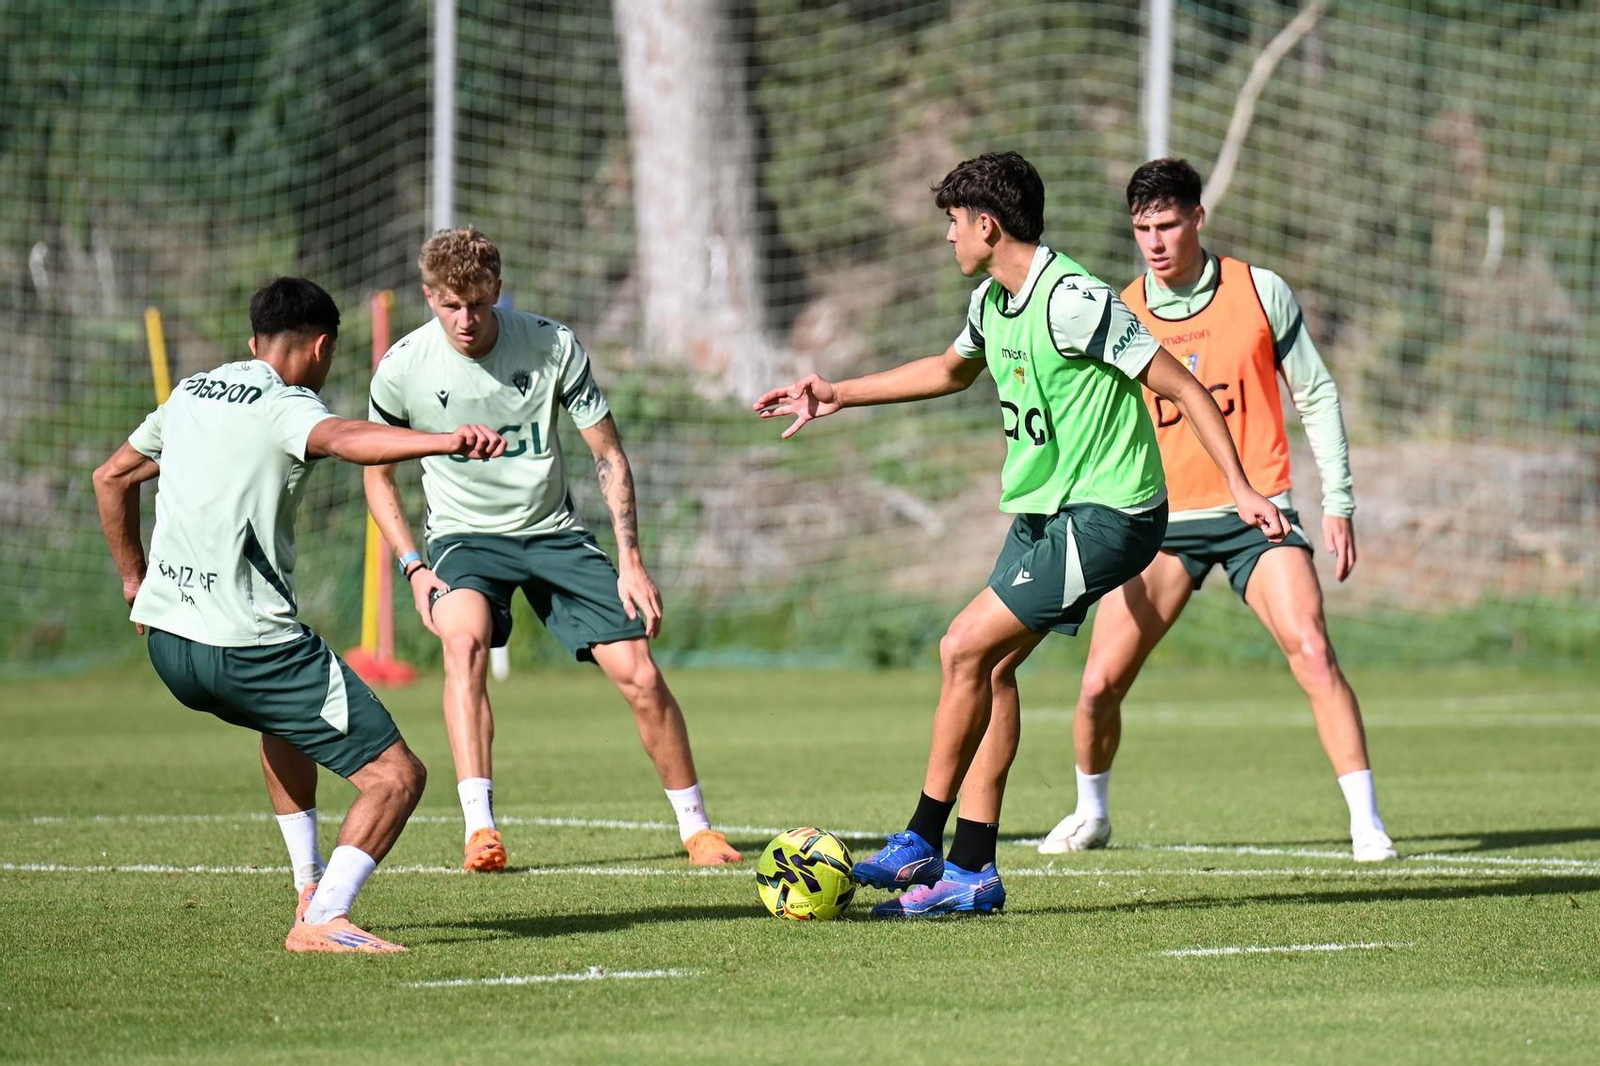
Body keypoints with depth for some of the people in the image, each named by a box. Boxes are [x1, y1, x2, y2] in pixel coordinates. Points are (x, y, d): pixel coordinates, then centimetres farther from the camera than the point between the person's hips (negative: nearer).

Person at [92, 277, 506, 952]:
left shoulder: (191, 393, 17)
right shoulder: (285, 404, -8)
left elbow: (111, 477, 30)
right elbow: (342, 439, -32)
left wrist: (135, 578, 42)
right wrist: (445, 441, -48)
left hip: (164, 641, 9)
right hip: (246, 645, -9)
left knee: (287, 714, 39)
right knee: (396, 775, -6)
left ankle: (309, 886, 38)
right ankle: (322, 921, -21)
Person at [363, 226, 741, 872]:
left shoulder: (551, 346, -12)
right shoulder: (403, 369, -12)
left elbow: (608, 455, -3)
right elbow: (377, 474, 4)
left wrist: (631, 563, -9)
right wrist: (414, 568, -7)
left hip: (553, 532, 1)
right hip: (463, 535, -1)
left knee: (639, 674, -8)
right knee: (464, 637, -34)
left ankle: (695, 827, 12)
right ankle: (478, 827, -37)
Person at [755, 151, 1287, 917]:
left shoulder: (1072, 302, -21)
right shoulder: (993, 302, 8)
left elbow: (1182, 388, -18)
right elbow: (951, 370, 32)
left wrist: (1241, 489, -22)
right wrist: (839, 395, 33)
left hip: (1104, 516, -9)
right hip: (1042, 509, 9)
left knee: (965, 648, -12)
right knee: (991, 667, 5)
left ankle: (921, 845, -4)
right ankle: (972, 870, 7)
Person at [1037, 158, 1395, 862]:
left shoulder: (1260, 292, -2)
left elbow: (1316, 395, 5)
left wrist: (1338, 501, 0)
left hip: (1257, 512, -2)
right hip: (1160, 521, 2)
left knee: (1312, 651, -21)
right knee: (1100, 683, -3)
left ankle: (1367, 822, -16)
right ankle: (1091, 812, 25)